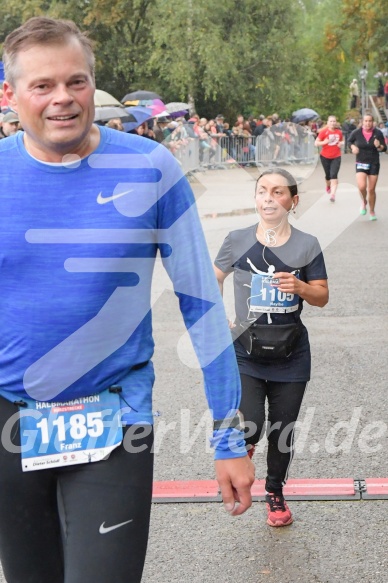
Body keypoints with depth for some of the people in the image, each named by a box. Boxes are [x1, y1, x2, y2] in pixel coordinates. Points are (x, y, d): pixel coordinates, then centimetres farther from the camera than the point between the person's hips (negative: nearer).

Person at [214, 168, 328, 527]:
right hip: (246, 353, -1)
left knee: (282, 432, 10)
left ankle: (275, 493, 34)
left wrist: (300, 287, -19)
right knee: (248, 427, -15)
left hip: (290, 356, 1)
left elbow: (322, 297, 2)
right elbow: (214, 279, 11)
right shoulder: (238, 241, -3)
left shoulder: (306, 245, -3)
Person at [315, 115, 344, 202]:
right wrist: (325, 142, -23)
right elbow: (316, 143, -7)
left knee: (334, 175, -14)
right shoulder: (323, 132, -7)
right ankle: (328, 186, 47)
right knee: (328, 175, 14)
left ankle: (333, 194, -19)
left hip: (336, 157, 1)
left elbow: (341, 141, 20)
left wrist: (341, 144, -3)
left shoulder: (339, 132, 2)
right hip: (325, 157, 0)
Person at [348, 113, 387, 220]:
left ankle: (372, 211, 27)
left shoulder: (378, 133, -9)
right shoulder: (356, 133, -8)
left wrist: (379, 146, -26)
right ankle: (364, 201, 14)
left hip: (374, 164, 1)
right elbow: (350, 141, 13)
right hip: (361, 163, -1)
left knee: (371, 190, 7)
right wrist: (353, 147, -6)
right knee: (362, 186, -20)